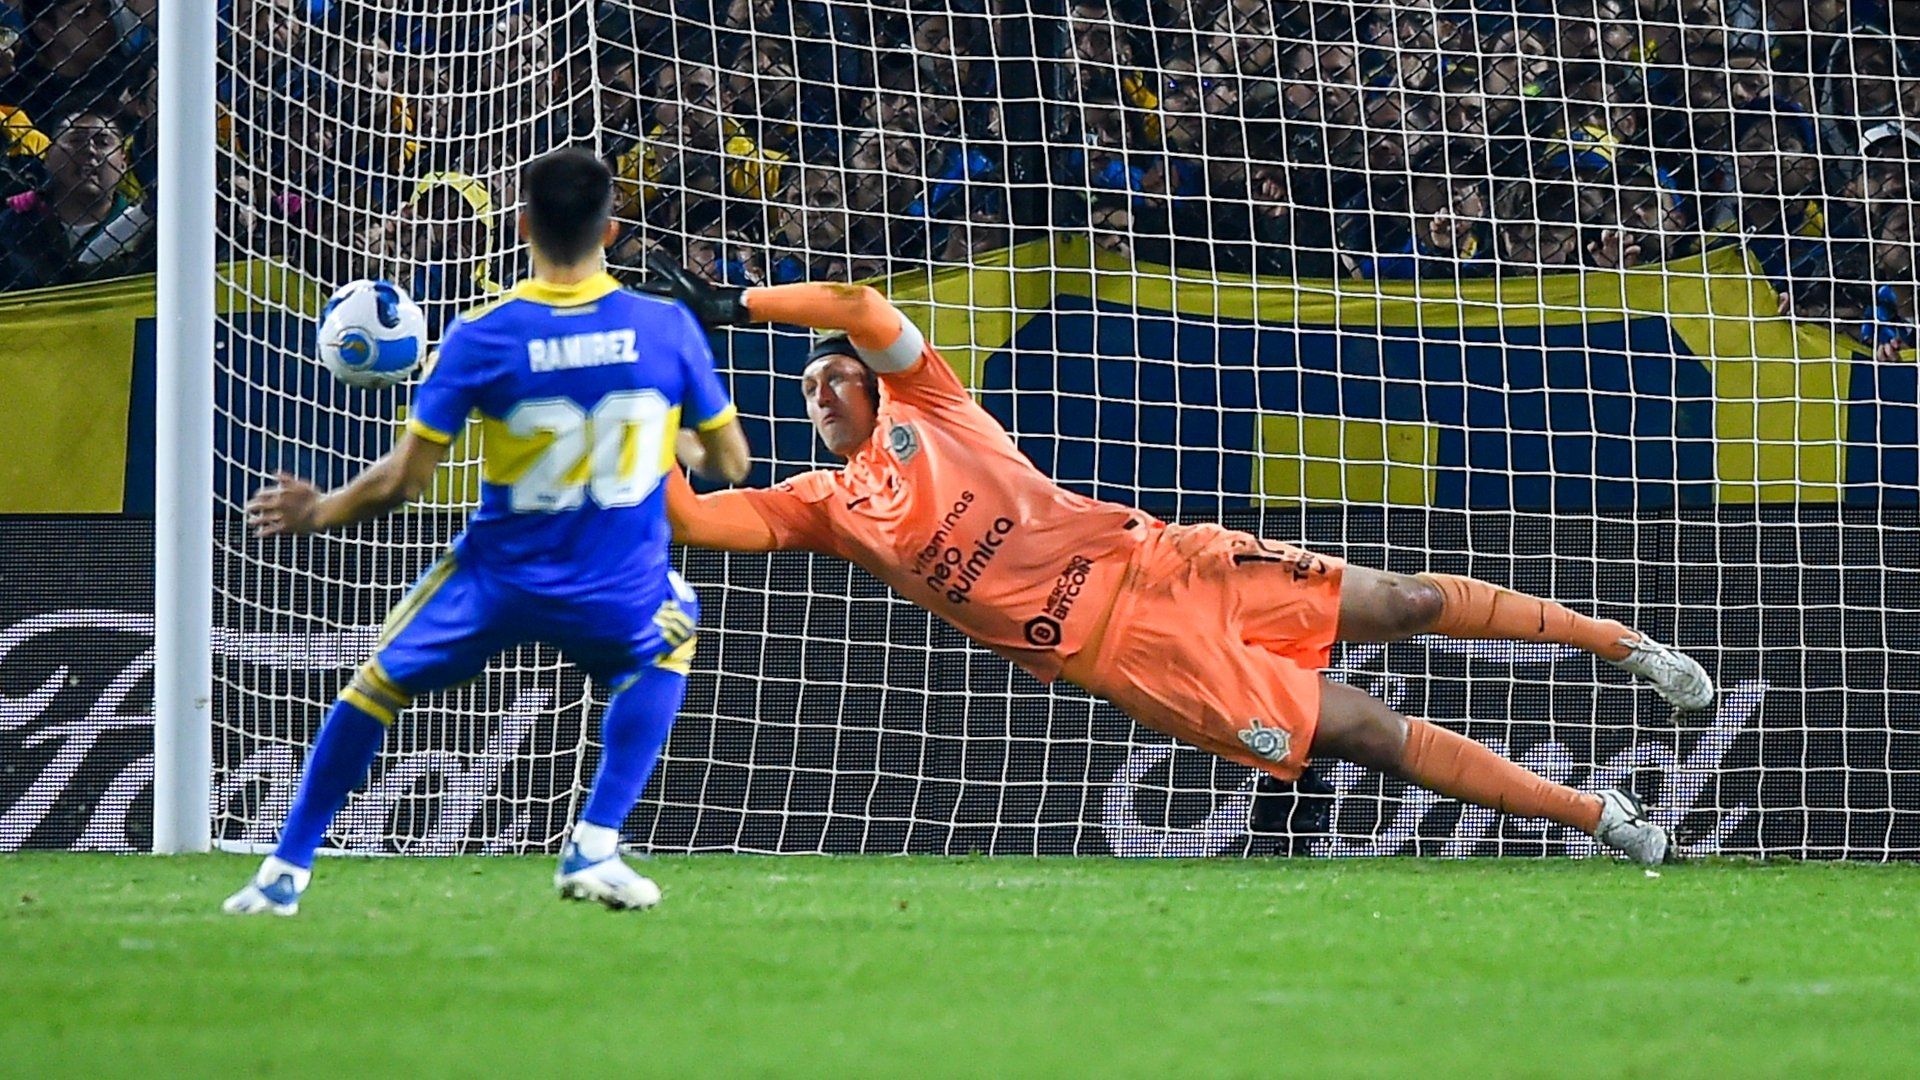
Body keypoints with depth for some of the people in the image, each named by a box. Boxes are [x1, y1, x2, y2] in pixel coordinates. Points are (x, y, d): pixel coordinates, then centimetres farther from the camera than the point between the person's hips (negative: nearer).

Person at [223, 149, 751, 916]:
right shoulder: (668, 328, -9)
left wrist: (318, 512, 11)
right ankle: (594, 850, 20)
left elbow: (404, 480, -8)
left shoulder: (482, 337, -12)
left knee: (381, 679, 24)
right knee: (667, 643, 35)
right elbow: (729, 461, 1)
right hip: (618, 595, 1)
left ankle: (286, 872, 26)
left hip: (498, 585, 0)